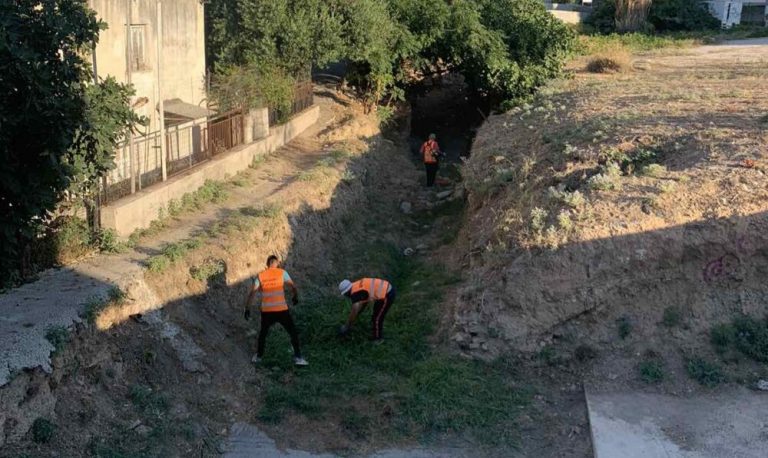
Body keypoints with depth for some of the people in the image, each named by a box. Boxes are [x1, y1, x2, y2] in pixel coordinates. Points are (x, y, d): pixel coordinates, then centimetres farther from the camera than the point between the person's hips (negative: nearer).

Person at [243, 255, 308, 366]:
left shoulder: (260, 276, 3)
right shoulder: (282, 273, -2)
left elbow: (252, 294, 0)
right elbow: (293, 287, -5)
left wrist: (247, 309, 5)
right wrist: (296, 297, 14)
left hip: (266, 311, 2)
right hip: (282, 310, -2)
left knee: (263, 333, 25)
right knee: (293, 333, 12)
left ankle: (258, 356, 33)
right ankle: (297, 357, 8)